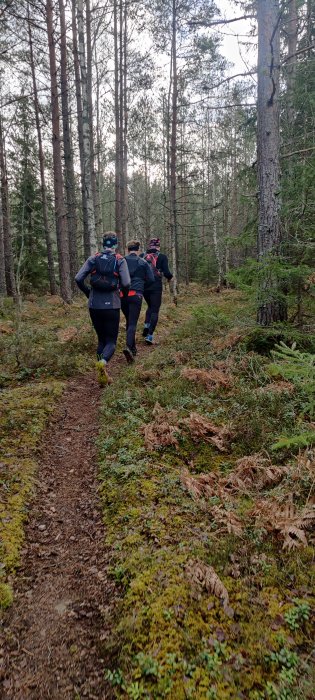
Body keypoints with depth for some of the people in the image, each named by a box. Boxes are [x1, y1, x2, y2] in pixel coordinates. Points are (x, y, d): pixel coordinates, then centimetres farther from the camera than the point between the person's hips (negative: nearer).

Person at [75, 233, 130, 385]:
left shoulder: (93, 259, 5)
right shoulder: (120, 260, -2)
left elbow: (78, 279, -2)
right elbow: (126, 283, -13)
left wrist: (88, 293, 13)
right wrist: (125, 295, 9)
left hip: (94, 305, 3)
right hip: (112, 306, -3)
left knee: (101, 339, 17)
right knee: (111, 341, 5)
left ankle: (102, 374, 11)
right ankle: (103, 362, -27)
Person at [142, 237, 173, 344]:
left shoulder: (142, 256, 6)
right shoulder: (162, 257, -3)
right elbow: (166, 272, -8)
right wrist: (170, 277, 13)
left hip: (143, 286, 4)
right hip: (156, 287, -4)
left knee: (150, 307, 25)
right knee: (155, 310, 2)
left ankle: (146, 326, 5)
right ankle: (149, 335, -8)